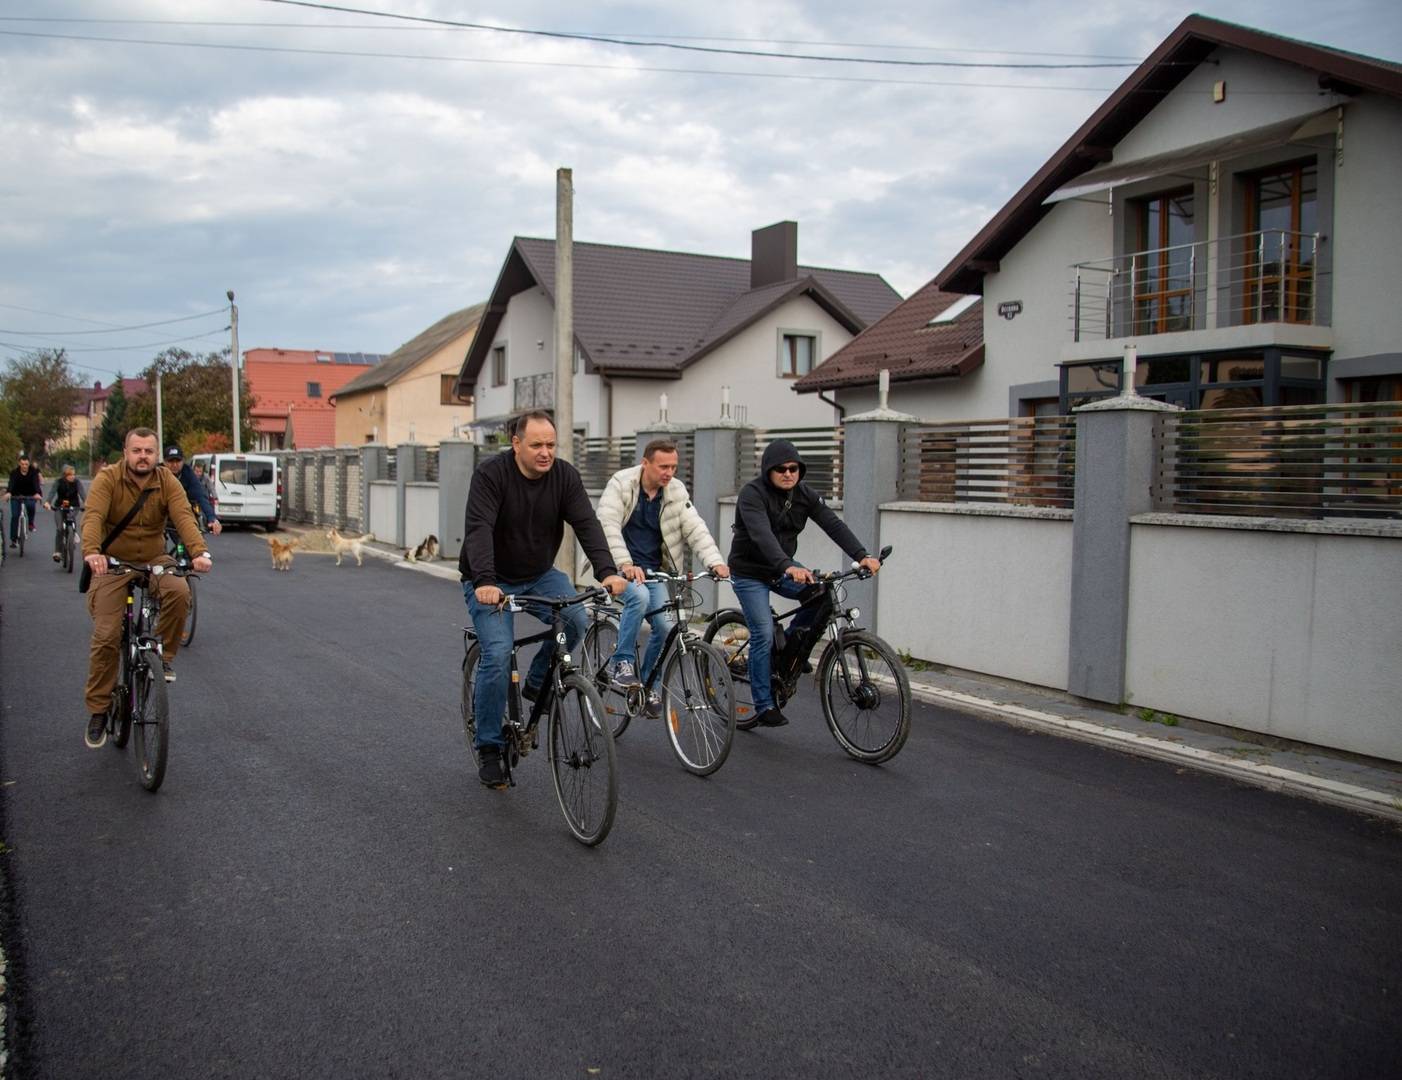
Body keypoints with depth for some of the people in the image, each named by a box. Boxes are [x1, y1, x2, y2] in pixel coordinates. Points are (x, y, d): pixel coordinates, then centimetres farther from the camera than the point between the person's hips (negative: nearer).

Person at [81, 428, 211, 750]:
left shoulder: (168, 482, -7)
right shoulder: (107, 479, -12)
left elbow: (184, 517, -23)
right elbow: (93, 517, -28)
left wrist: (199, 551, -42)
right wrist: (91, 552, -48)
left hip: (154, 560, 1)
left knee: (179, 591, -31)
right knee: (106, 637, -7)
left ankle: (165, 655, -7)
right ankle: (98, 711, 8)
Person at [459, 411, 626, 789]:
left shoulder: (565, 476, -9)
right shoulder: (491, 473, -20)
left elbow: (586, 524, -19)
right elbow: (478, 530, -31)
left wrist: (607, 571, -35)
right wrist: (484, 582, -46)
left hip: (540, 575, 4)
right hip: (492, 581, -3)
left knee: (576, 621, -22)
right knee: (497, 656, -17)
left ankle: (537, 683, 6)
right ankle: (488, 747, 1)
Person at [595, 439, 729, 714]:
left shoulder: (676, 491, -1)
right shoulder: (621, 483, -12)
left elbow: (695, 529, -8)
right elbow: (608, 526, -23)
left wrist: (715, 562, -24)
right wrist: (626, 564, -36)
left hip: (654, 570, 4)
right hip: (622, 567, -4)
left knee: (666, 627, -8)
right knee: (639, 596, -34)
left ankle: (648, 684, 15)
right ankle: (623, 662, -17)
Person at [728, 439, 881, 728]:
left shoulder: (804, 494, -5)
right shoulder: (752, 494, -23)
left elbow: (833, 524, -16)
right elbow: (762, 535, -39)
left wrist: (862, 556, -30)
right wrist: (787, 567, -55)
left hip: (782, 568, 5)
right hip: (750, 572, -5)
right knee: (764, 634, -13)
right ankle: (764, 706, 1)